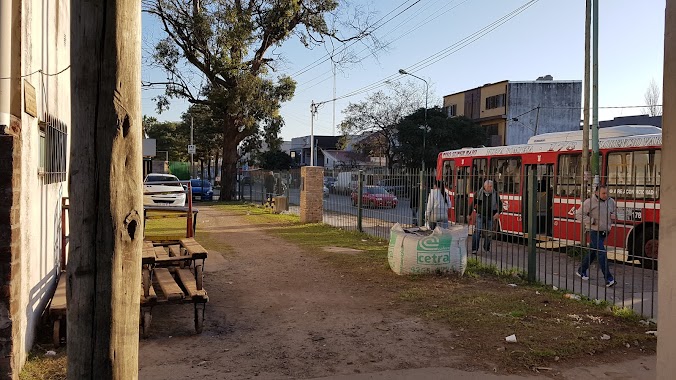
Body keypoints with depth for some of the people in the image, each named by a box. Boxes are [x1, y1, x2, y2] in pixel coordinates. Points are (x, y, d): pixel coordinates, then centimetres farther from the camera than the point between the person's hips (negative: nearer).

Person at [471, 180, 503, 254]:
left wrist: (498, 212, -8)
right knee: (477, 232, -10)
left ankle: (487, 248, 25)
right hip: (480, 216, -1)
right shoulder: (479, 193, -1)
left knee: (488, 234, 9)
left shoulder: (495, 194, 2)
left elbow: (500, 204, 8)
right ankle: (474, 249, -6)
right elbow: (473, 203, 7)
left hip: (490, 217, 2)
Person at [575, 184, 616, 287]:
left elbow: (616, 211, 23)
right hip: (594, 232, -7)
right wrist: (591, 221, -20)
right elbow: (579, 214, -13)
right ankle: (608, 279, -11)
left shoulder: (611, 201, 5)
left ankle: (581, 271, 32)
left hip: (604, 232, 7)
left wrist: (614, 215, -1)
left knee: (592, 252, 16)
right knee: (602, 254, -11)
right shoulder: (590, 202, -14)